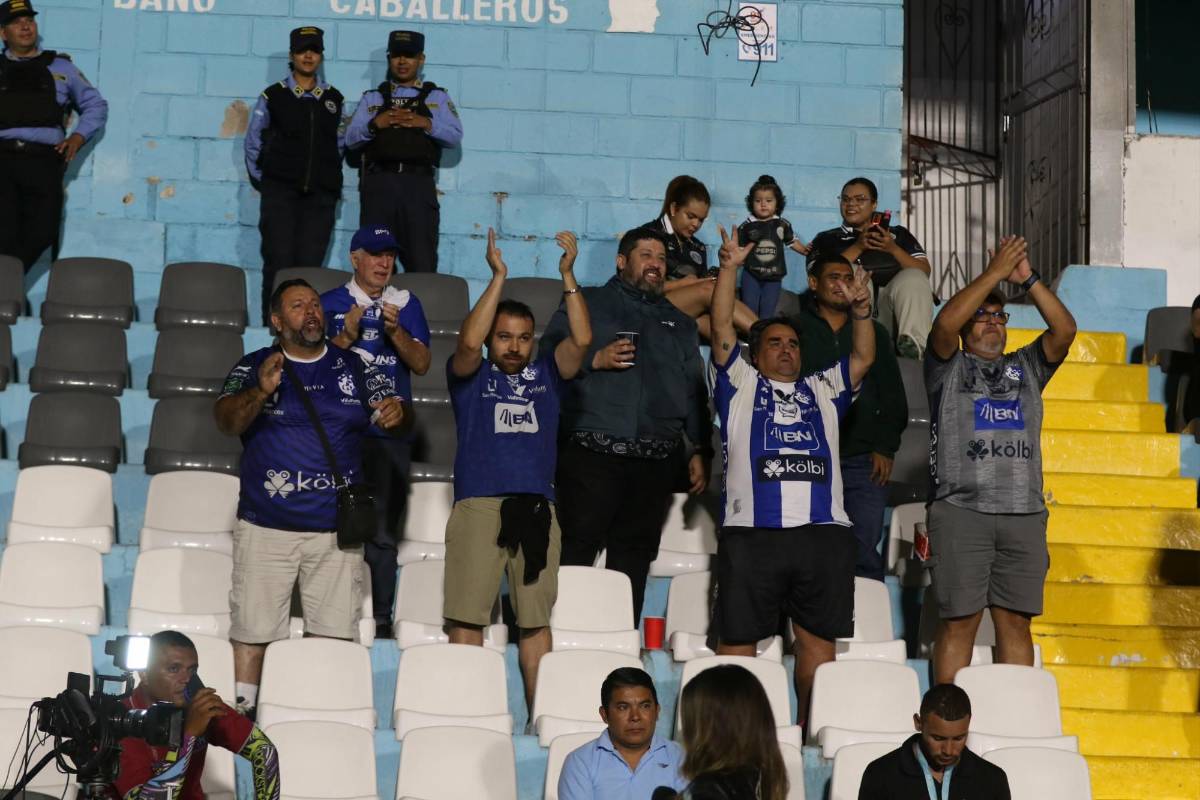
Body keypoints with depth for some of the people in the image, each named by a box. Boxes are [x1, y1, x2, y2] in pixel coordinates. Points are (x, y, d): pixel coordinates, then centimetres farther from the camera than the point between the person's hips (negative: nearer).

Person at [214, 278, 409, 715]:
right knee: (253, 627, 0)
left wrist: (396, 412, -19)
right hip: (265, 526, -2)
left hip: (336, 528, 2)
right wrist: (261, 392, -31)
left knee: (332, 631, 4)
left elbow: (395, 409, 7)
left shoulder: (354, 367, 10)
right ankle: (241, 712, 11)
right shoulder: (254, 367, 3)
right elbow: (226, 421, -11)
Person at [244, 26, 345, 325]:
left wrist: (330, 180, 12)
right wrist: (262, 180, 8)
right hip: (280, 191, -2)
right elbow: (253, 143, 10)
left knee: (310, 264, -3)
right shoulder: (273, 96, 4)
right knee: (278, 262, -7)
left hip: (320, 195, 2)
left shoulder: (333, 99, 12)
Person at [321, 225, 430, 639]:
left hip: (390, 431, 1)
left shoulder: (406, 304, 10)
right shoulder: (332, 303, 7)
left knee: (383, 534, 1)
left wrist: (395, 330, -12)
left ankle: (382, 621, 4)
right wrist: (347, 334, -14)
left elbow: (422, 364, 3)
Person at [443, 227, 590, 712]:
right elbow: (468, 342, -10)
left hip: (537, 508, 3)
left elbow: (581, 340, 2)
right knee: (467, 619, -5)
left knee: (536, 621, 4)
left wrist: (568, 275, -4)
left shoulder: (546, 374, 16)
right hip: (478, 505, -2)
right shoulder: (471, 376, 10)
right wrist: (498, 277, -10)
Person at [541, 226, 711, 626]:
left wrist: (700, 450, 15)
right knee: (577, 547, -10)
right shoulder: (587, 304, 12)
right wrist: (595, 360, -10)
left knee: (635, 554, 2)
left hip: (658, 459, 4)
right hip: (593, 453, -4)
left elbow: (695, 392, 23)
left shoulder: (679, 322, 24)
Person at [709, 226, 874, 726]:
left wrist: (861, 309, 3)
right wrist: (730, 267, -2)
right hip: (752, 530, -3)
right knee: (737, 641, -2)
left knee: (818, 638, 3)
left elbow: (863, 357, 18)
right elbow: (721, 330, 7)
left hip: (824, 530, 3)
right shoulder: (740, 384, 18)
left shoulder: (822, 390, 27)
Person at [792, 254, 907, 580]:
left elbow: (893, 397, 18)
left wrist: (886, 448, 6)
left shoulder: (874, 332, 19)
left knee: (865, 554, -5)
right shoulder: (796, 329, 11)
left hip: (864, 463, 2)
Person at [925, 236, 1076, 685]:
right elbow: (944, 324, -9)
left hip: (1024, 512, 4)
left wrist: (1028, 280, -4)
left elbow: (1064, 330, 6)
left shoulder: (1025, 368, 21)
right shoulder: (949, 367, 11)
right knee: (960, 620, -4)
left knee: (1016, 621, 4)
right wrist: (994, 272, -7)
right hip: (961, 509, -3)